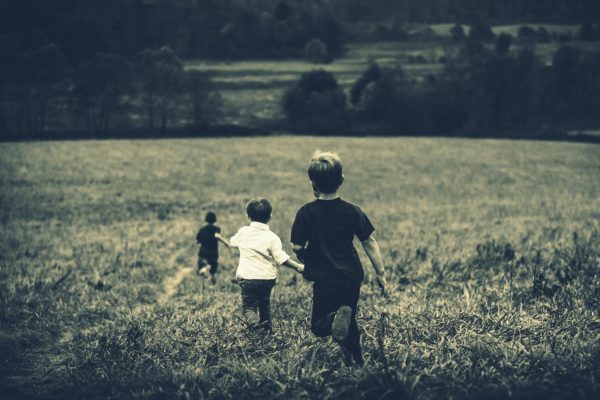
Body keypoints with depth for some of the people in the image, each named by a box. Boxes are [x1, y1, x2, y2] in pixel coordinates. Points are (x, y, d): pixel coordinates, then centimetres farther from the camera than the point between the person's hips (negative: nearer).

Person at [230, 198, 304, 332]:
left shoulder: (243, 232, 0)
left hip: (248, 277, -1)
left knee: (248, 307, 0)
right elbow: (281, 258, -16)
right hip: (267, 278, 1)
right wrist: (297, 267, -11)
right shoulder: (272, 237, -8)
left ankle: (255, 322, -30)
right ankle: (266, 328, 37)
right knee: (264, 304, 24)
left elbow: (232, 242, 22)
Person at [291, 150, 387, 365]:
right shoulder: (352, 211, -2)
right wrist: (380, 274, 8)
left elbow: (296, 247, -10)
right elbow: (369, 243, 0)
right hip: (352, 278, 4)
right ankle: (356, 361, 15)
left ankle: (339, 316, -24)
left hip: (325, 281, -4)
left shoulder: (306, 213, -10)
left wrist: (306, 257, 13)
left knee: (319, 326, 7)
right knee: (350, 326, 22)